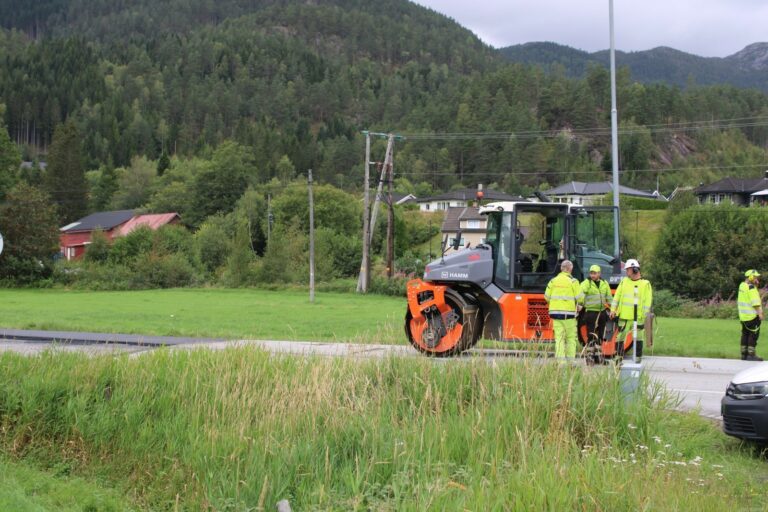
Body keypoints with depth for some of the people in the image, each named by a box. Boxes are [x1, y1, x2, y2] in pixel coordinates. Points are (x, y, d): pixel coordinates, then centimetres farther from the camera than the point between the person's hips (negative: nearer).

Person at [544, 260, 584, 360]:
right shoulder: (573, 281, -4)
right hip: (568, 312, -3)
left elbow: (547, 296, 8)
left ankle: (560, 360, -2)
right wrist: (579, 305, 14)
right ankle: (570, 360, 2)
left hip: (555, 311, 3)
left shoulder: (553, 281, 7)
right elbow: (580, 297, -6)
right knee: (571, 338, 5)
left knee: (559, 337, 4)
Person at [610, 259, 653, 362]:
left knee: (638, 337, 5)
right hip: (624, 316, 3)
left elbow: (648, 300, -3)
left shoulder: (645, 284, 0)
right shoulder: (624, 281, 9)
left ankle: (638, 358, 13)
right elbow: (617, 296, 9)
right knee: (620, 336, 2)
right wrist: (613, 309, 1)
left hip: (638, 317, -3)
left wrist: (645, 314, -11)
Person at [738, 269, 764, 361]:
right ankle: (751, 354, -7)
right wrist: (760, 313, -22)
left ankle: (744, 354, 15)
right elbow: (755, 302, -22)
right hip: (752, 315, -9)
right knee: (754, 335, -5)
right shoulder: (751, 287, -17)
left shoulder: (742, 285, 10)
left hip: (743, 315, 9)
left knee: (745, 334, 12)